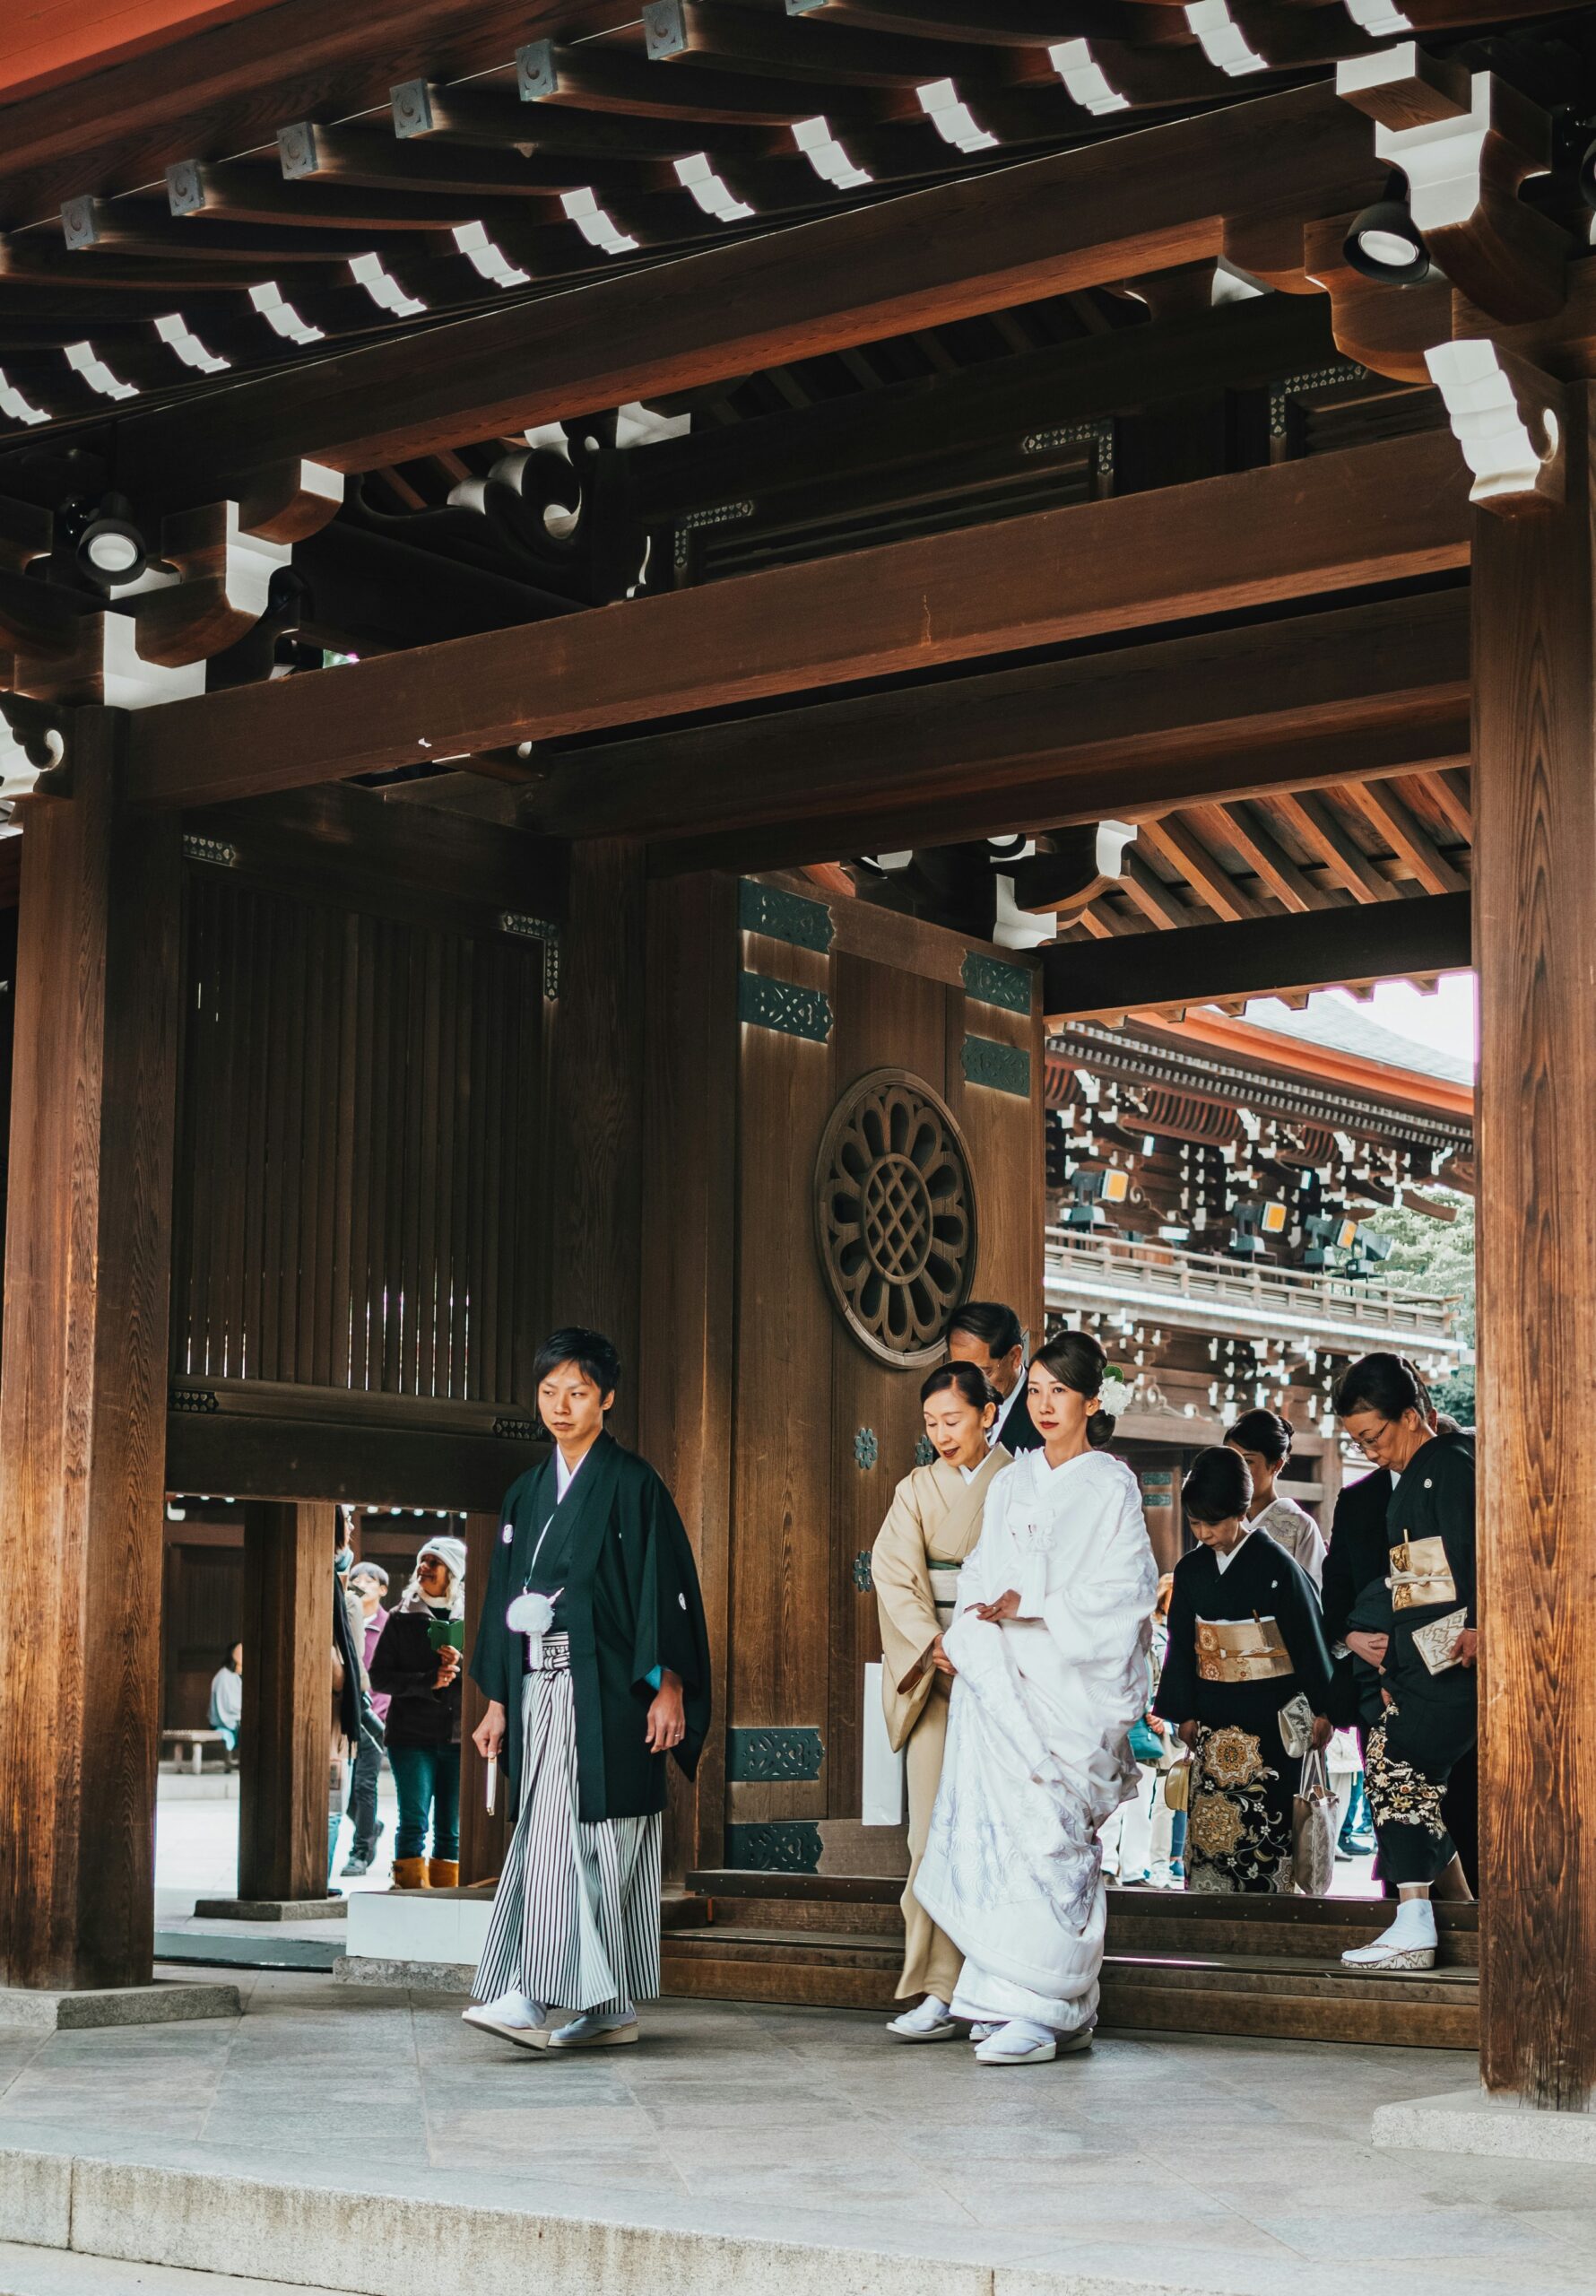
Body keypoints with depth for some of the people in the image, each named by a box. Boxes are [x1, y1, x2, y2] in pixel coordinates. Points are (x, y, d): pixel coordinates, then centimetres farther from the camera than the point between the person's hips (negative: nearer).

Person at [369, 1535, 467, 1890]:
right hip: (412, 1736, -1)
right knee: (414, 1822, -10)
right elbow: (380, 1677, 0)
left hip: (458, 1739, 2)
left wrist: (463, 1665, -14)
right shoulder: (402, 1618, 6)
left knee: (450, 1830, 5)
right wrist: (428, 1681, -13)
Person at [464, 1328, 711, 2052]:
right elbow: (506, 1597, 18)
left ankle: (533, 1997, -17)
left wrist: (668, 1686, -15)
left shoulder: (631, 1483, -2)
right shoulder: (527, 1494, 16)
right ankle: (610, 2008, 9)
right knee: (547, 1837, 4)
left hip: (604, 1689, -7)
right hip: (540, 1689, 7)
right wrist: (497, 1700, 14)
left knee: (568, 1835, -14)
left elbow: (665, 1584, -7)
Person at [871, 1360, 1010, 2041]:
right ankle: (940, 1992, -4)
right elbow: (894, 1576, 1)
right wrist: (933, 1644, -14)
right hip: (936, 1675, 2)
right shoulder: (917, 1490, 12)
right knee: (937, 1830, -4)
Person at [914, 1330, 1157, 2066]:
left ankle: (1041, 2011, -11)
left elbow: (1121, 1591, -6)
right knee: (994, 1824, -3)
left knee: (1047, 1831, -13)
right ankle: (1018, 2001, 3)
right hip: (1003, 1684, 5)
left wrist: (1031, 1605, -13)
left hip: (1074, 1683, -5)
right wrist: (969, 1633, -4)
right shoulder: (1010, 1484, 17)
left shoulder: (1111, 1487, 2)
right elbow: (982, 1579, 15)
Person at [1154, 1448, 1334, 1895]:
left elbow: (1308, 1640, -3)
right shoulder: (1191, 1570, 7)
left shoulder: (1276, 1565, -7)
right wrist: (1184, 1714, 12)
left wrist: (1321, 1709, -3)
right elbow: (1180, 1645, 13)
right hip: (1213, 1719, 4)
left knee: (1266, 1820, -5)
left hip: (1271, 1717, -4)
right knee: (1208, 1820, 0)